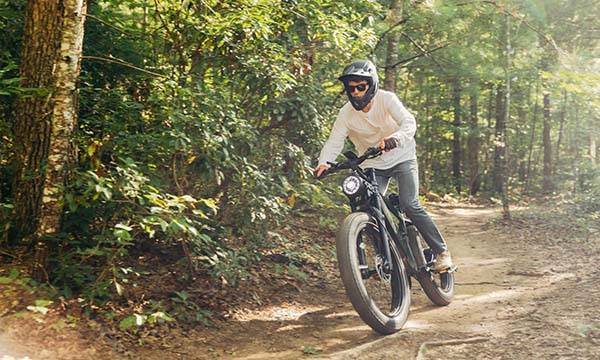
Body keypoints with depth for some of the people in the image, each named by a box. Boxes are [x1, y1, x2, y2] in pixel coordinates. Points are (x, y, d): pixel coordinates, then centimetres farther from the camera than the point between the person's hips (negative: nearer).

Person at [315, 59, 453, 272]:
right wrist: (323, 162, -38)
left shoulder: (386, 99, -19)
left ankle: (441, 252, -5)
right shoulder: (346, 113, -12)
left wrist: (395, 138, -55)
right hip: (372, 165, 3)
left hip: (401, 158, -3)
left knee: (410, 205, -18)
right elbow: (334, 142, -17)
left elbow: (409, 122, -33)